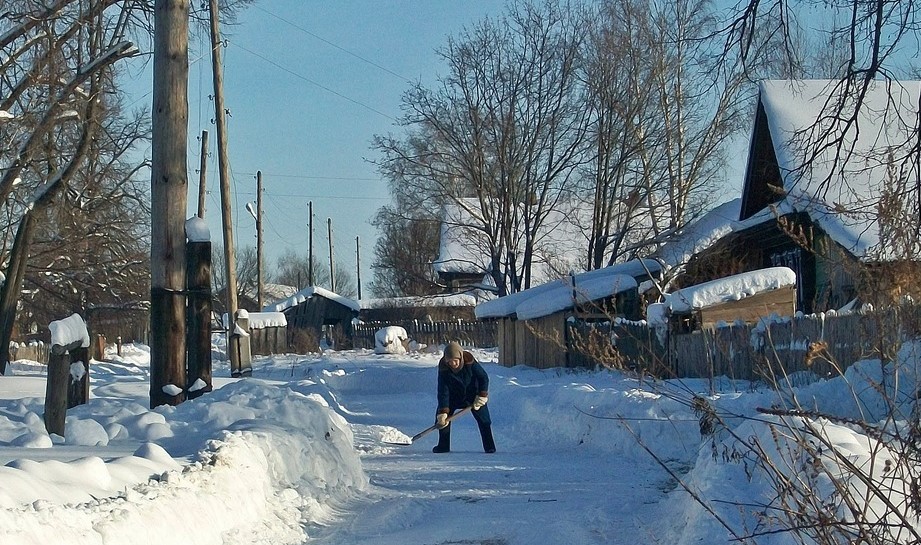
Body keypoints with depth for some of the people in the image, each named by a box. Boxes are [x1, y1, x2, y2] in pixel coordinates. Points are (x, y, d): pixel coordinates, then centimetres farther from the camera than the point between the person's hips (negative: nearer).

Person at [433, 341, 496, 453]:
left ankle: (489, 446, 1)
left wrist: (482, 396, -23)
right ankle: (443, 445, 6)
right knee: (441, 417, -8)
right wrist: (443, 412, -34)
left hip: (473, 394, -1)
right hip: (454, 396, 1)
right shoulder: (443, 368, -28)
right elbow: (443, 391, -28)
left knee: (483, 419, -9)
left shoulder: (470, 362, -30)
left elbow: (484, 378, -17)